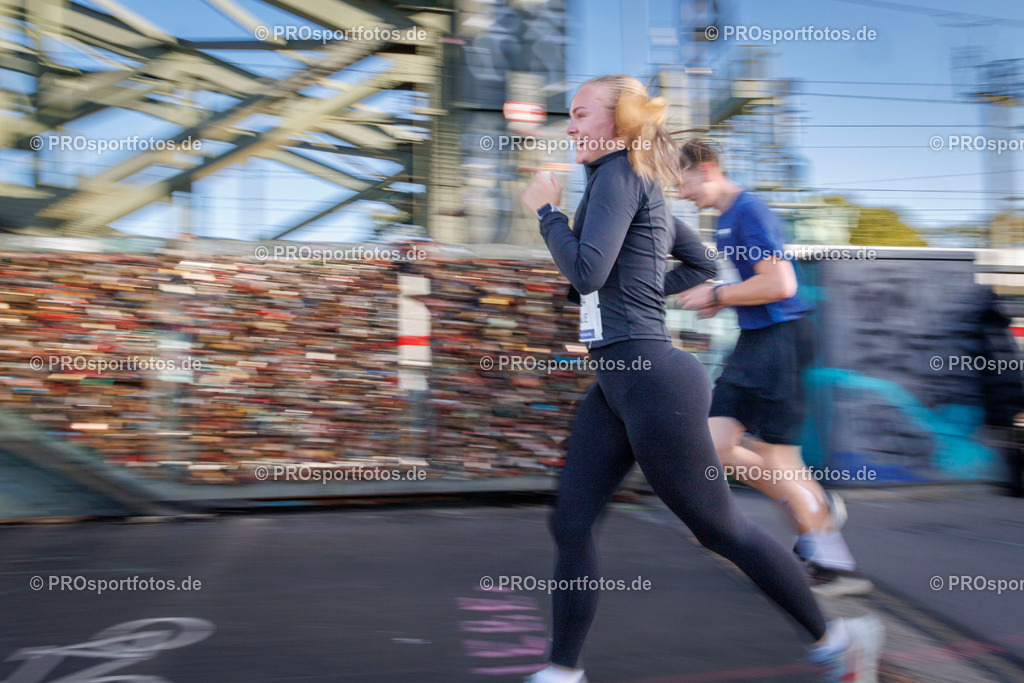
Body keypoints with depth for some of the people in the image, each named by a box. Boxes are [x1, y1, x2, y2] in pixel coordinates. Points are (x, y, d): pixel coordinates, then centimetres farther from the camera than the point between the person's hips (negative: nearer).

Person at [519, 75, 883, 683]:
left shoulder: (619, 175, -10)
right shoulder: (641, 183, 18)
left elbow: (586, 271, -21)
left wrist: (546, 209, -8)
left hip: (651, 380, -10)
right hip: (618, 383, 10)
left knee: (719, 527, 2)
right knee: (571, 524, 8)